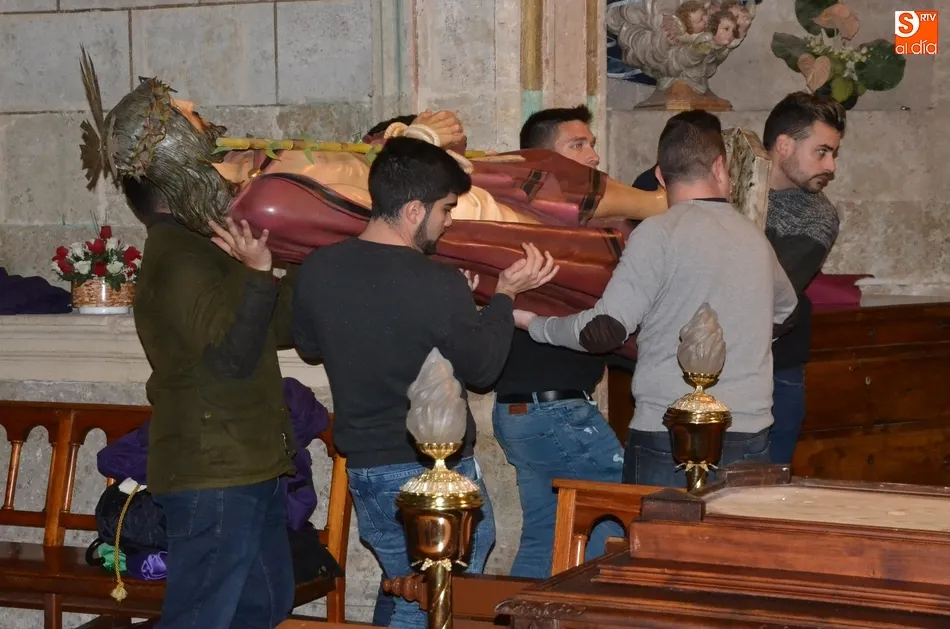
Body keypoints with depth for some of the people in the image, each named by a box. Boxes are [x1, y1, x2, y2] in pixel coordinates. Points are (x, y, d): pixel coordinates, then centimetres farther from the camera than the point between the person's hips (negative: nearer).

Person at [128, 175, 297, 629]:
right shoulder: (178, 260, -15)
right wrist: (256, 275, -34)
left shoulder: (195, 252, 18)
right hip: (214, 477, -11)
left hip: (247, 469, 11)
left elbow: (277, 326, 21)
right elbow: (230, 356, -24)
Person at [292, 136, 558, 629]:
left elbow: (309, 347, 12)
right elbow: (482, 368, -7)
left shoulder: (317, 270, -7)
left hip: (363, 467, 6)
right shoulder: (441, 286, -23)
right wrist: (505, 294, 4)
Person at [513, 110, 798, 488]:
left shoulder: (660, 233, -8)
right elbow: (784, 307, 29)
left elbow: (605, 331, -11)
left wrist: (536, 324, 5)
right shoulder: (754, 237, 9)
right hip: (751, 439, 5)